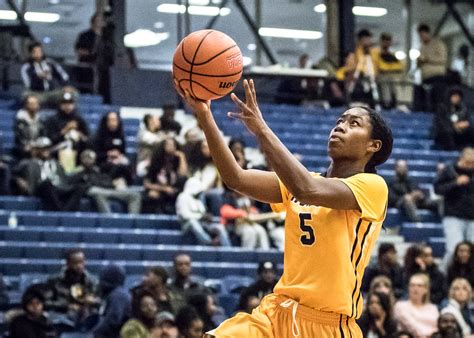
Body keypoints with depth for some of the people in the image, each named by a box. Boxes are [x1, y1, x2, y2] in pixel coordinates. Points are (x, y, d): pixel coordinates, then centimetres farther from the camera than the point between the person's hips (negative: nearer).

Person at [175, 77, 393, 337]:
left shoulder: (373, 187, -6)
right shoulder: (304, 180, 15)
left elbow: (307, 190, -23)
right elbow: (237, 178, 1)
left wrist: (261, 130, -21)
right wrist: (204, 116, -8)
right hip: (277, 312, 5)